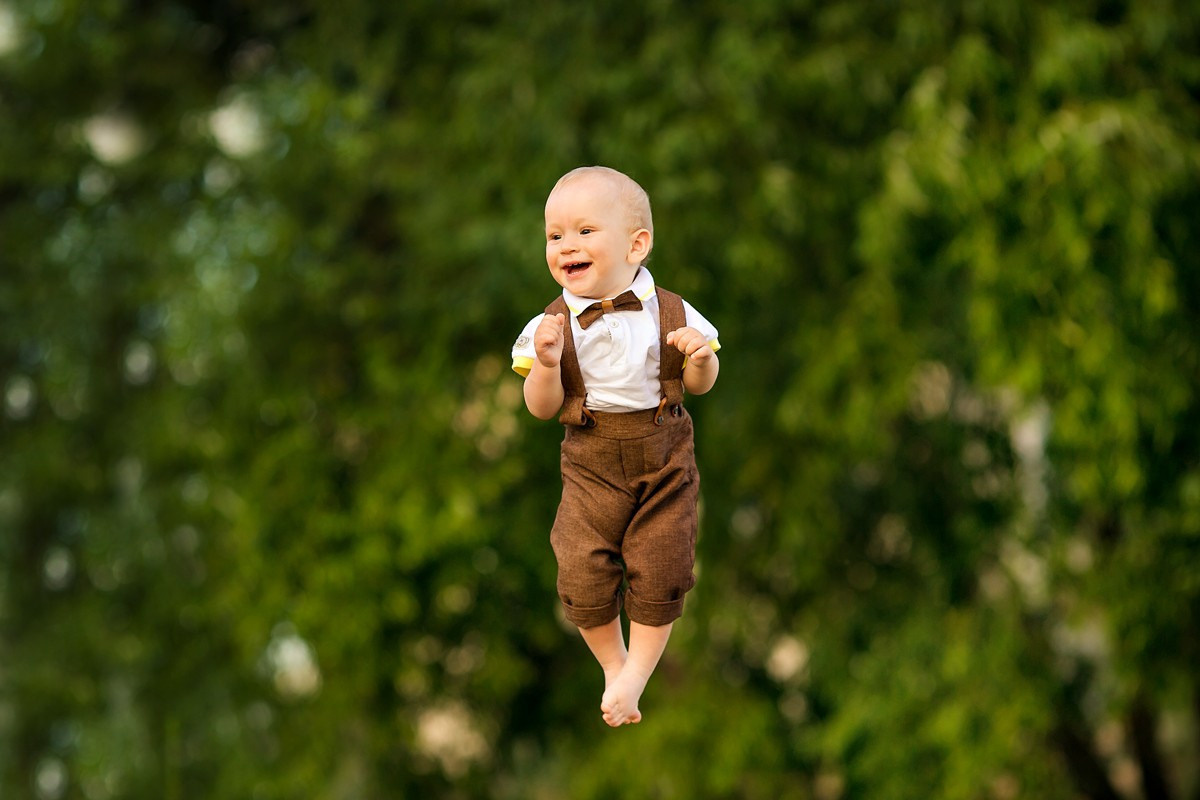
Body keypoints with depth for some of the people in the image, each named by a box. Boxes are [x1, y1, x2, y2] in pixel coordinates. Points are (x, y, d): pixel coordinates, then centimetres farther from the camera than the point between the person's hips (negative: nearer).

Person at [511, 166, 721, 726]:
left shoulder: (671, 314, -8)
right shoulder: (553, 325, -8)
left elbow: (699, 386, 3)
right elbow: (542, 408, -6)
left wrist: (700, 358, -20)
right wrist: (546, 364, -26)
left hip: (664, 456, -1)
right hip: (592, 465, 1)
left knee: (659, 572, -1)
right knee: (583, 575, -2)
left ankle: (637, 671, 21)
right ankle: (612, 664, 24)